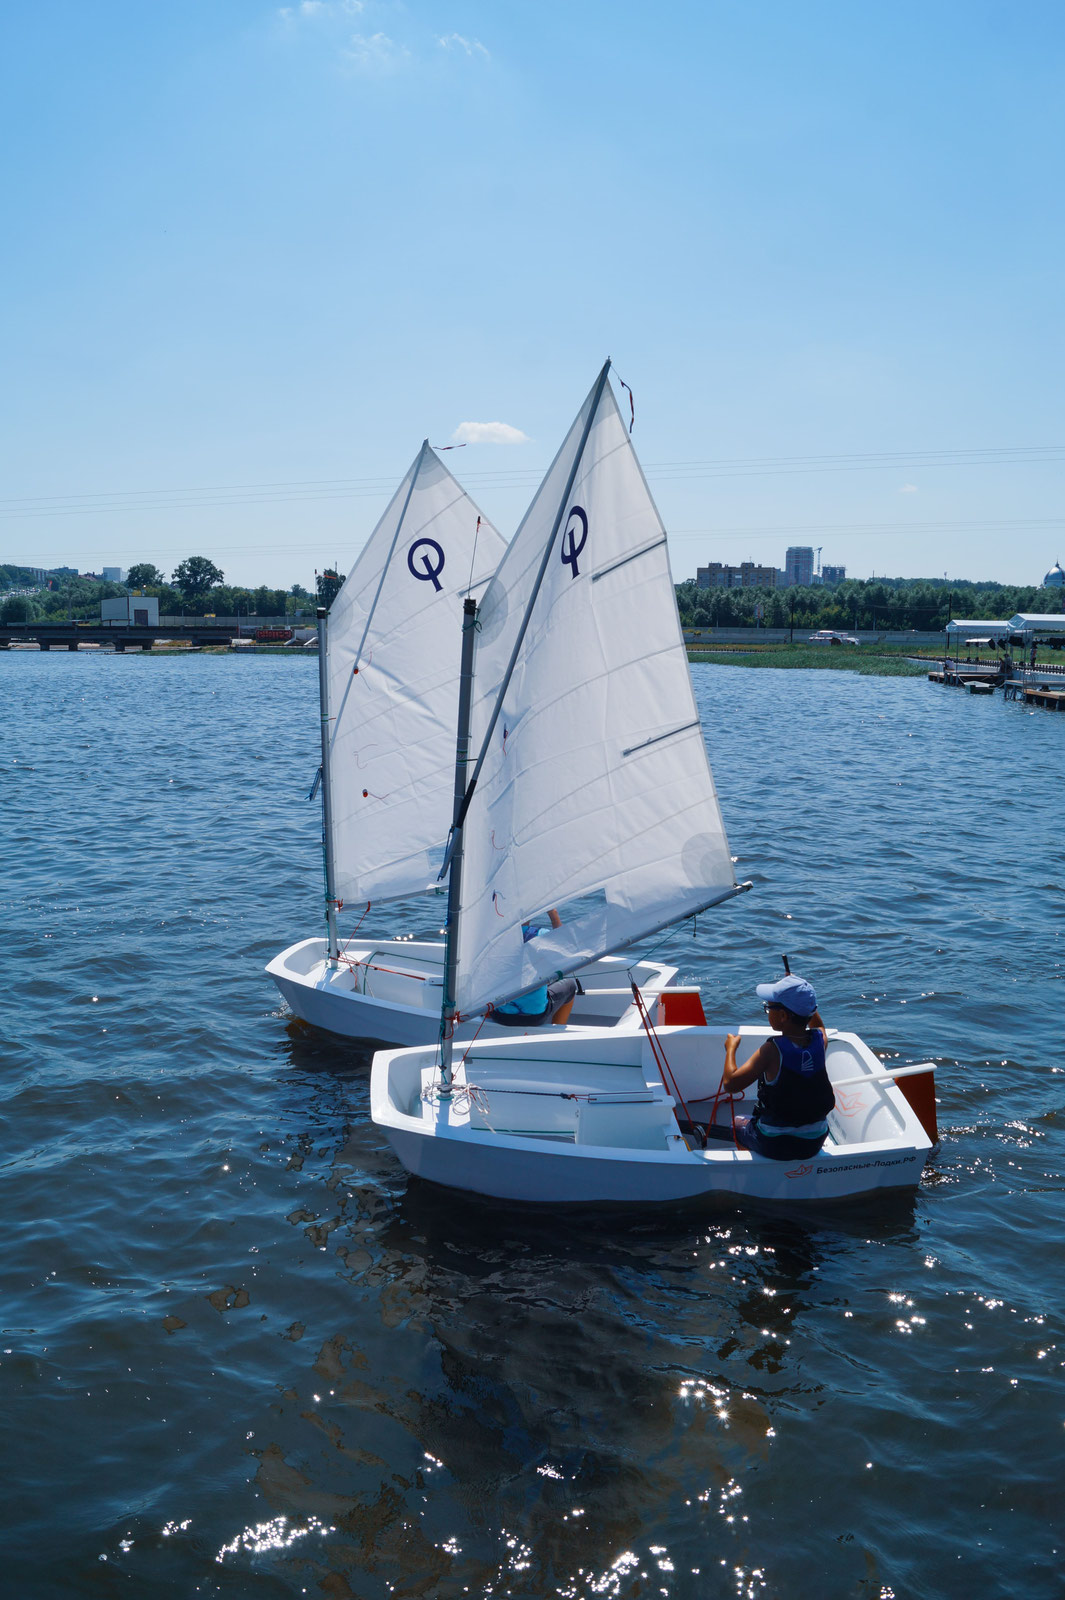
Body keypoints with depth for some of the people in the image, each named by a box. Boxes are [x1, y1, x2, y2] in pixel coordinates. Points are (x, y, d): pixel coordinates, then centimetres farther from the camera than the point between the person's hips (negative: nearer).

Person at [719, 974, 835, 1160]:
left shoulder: (772, 1050, -24)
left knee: (738, 1123, 28)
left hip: (774, 1146, -4)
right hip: (815, 1144, 4)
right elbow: (818, 1025, 17)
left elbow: (730, 1083, -20)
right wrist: (802, 992, 20)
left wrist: (731, 1049, -5)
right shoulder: (820, 1041, -10)